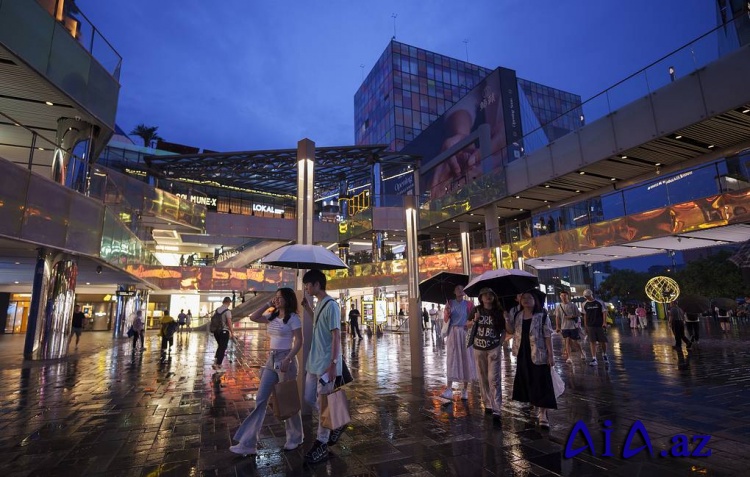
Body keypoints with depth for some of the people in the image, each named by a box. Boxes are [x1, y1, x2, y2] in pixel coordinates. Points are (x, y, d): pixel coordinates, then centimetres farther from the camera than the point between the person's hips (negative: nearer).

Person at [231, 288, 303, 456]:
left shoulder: (293, 318, -11)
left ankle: (295, 438, 26)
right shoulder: (272, 316, 10)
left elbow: (298, 342, -14)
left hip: (285, 359, -7)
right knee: (260, 399, 6)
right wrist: (268, 304, 4)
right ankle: (248, 443, 13)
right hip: (271, 360, 7)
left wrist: (288, 360, -24)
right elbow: (253, 317, 9)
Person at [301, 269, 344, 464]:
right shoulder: (319, 304, 9)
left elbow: (336, 336, -20)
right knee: (309, 398, 17)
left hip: (326, 364, -9)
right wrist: (307, 307, 16)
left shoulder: (331, 305, -18)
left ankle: (321, 446, 17)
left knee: (323, 403, 2)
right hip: (314, 362, 9)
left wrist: (333, 364, -23)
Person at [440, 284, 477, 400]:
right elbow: (445, 320, 3)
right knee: (451, 360, -5)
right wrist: (447, 311, -15)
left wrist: (470, 323, -18)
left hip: (465, 334, 0)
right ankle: (449, 389, -9)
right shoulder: (450, 303, 6)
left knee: (465, 360, 4)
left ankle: (465, 390, 14)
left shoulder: (468, 304, 3)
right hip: (453, 333, 0)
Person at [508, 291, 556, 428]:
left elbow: (548, 336, -10)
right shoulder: (517, 316, 6)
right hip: (522, 354, 6)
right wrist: (507, 317, -6)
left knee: (540, 383, -4)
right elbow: (511, 331, 7)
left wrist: (550, 355, -12)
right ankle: (535, 407, 34)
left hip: (538, 355, -5)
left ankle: (543, 414, 3)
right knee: (527, 382, 15)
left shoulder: (542, 316, -10)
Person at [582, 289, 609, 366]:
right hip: (590, 326, 2)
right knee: (592, 342, 0)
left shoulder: (600, 302, -3)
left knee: (603, 341, 6)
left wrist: (604, 322, -12)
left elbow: (604, 313, -3)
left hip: (600, 325, -2)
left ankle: (604, 355, 33)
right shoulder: (585, 304, 5)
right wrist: (585, 325, 9)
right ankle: (594, 359, 2)